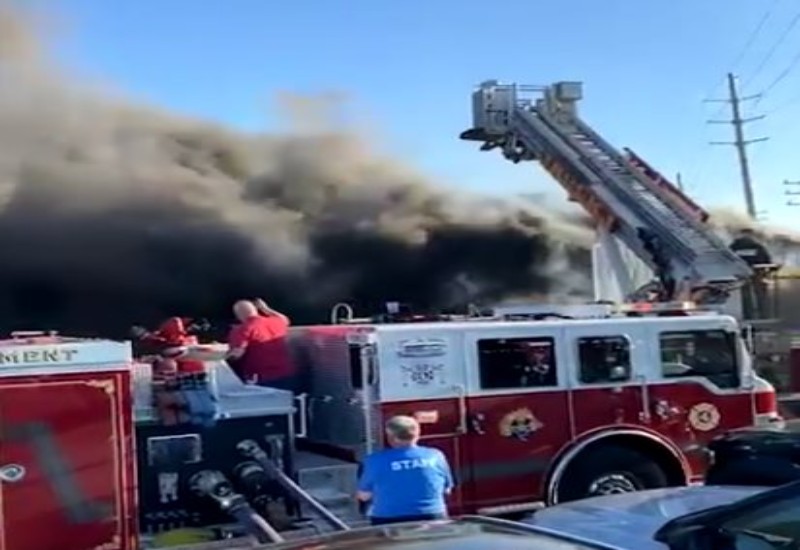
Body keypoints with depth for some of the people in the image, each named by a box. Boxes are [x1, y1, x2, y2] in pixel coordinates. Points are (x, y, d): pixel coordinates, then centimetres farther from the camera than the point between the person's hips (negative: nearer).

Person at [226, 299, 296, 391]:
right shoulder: (275, 322, 9)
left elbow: (236, 354, -20)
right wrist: (265, 309, 33)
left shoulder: (242, 330, -11)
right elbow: (284, 320, 33)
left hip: (263, 380, -6)